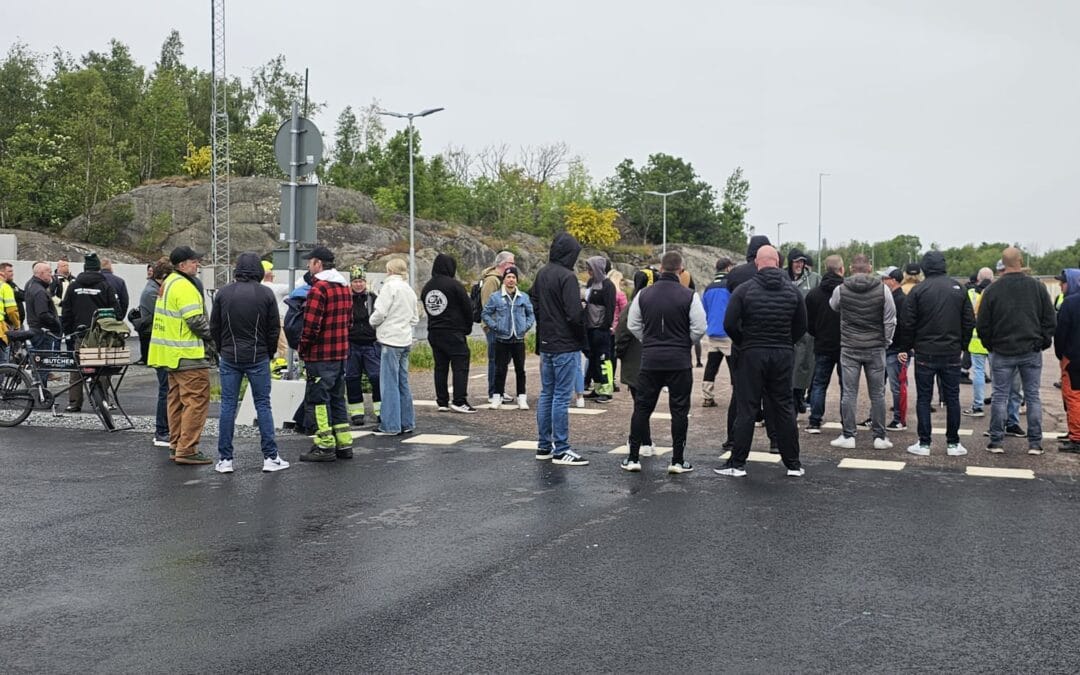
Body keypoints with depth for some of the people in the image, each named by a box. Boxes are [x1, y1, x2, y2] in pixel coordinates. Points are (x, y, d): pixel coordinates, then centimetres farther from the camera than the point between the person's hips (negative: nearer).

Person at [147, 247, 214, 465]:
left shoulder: (169, 282, 16)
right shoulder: (185, 287, -17)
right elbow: (196, 321, -21)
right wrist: (212, 338, -5)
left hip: (172, 354, 11)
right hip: (189, 356, -11)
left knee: (177, 400, 16)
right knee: (196, 400, -7)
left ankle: (176, 446, 22)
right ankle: (187, 450, -7)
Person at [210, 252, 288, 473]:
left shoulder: (223, 293, 0)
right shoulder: (266, 294, -4)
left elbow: (214, 328, 5)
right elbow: (275, 328, -1)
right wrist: (270, 352, 13)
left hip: (229, 357, 1)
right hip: (258, 357, -1)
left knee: (228, 405, 6)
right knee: (263, 405, 4)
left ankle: (225, 459, 8)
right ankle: (270, 457, 4)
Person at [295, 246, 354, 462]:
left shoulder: (318, 289, -15)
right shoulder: (344, 287, 13)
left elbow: (311, 325, -19)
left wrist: (303, 349, -7)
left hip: (321, 355, -9)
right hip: (341, 352, 9)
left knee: (320, 399, -1)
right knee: (337, 397, 15)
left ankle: (325, 446, 1)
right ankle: (344, 444, 18)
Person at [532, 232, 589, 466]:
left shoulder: (541, 274, 8)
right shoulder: (567, 277, -17)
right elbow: (574, 314, -20)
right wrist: (582, 338, -4)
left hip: (545, 343, 8)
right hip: (564, 345, -8)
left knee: (546, 394, 14)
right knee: (561, 397, -4)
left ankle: (544, 446, 19)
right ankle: (561, 450, 0)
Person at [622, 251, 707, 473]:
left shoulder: (644, 295, 1)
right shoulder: (689, 296, -9)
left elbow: (633, 325, 7)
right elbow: (699, 328, -9)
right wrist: (685, 344, 9)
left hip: (650, 360, 3)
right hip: (680, 362, -2)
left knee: (642, 407, 10)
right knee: (679, 410, 6)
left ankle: (633, 458, 12)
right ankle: (677, 461, 8)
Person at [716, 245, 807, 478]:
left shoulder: (744, 289, -7)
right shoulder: (792, 290, 3)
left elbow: (729, 324, -10)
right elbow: (801, 326, 6)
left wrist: (742, 344, 6)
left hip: (752, 354, -3)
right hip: (783, 355, 3)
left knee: (746, 410, 1)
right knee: (784, 409, 9)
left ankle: (737, 463, 5)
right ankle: (793, 463, 14)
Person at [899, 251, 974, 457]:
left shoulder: (918, 290, -7)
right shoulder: (958, 289, 2)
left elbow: (907, 324, -7)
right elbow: (969, 322, 5)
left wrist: (907, 347, 5)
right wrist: (962, 344, 15)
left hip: (925, 354, -2)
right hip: (952, 354, 2)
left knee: (924, 398, 4)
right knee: (952, 398, 9)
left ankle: (924, 443, 5)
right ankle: (953, 443, 13)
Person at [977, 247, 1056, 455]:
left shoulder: (992, 290, -6)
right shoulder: (1037, 287, -3)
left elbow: (983, 325, -2)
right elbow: (1050, 320, 1)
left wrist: (990, 346, 12)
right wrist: (1043, 342, 12)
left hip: (1002, 353, -1)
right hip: (1032, 352, 1)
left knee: (999, 396, 5)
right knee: (1033, 396, 7)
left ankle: (996, 441, 7)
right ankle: (1035, 443, 8)